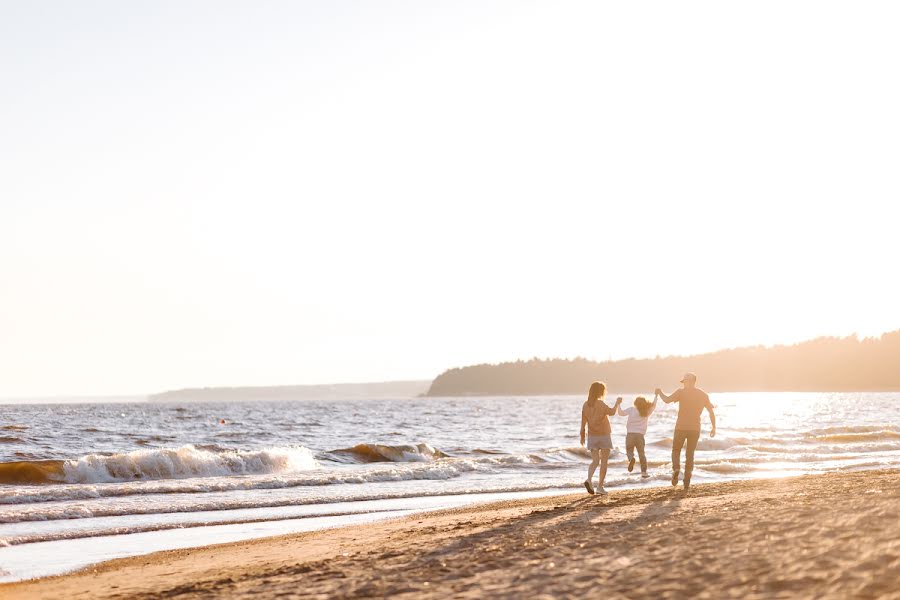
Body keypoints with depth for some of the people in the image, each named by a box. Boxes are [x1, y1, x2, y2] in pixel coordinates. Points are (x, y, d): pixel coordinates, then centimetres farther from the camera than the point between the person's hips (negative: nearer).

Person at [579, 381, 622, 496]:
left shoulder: (586, 405, 3)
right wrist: (617, 403, -5)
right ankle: (600, 486, 3)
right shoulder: (600, 403, -15)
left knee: (595, 461, 8)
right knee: (604, 462, 6)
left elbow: (583, 421, 5)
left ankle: (589, 479, -18)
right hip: (604, 435, -5)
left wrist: (582, 436, 12)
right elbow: (611, 412, -22)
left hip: (592, 436, 5)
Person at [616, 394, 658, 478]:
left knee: (629, 450, 12)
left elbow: (621, 413, -4)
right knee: (641, 453, 11)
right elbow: (653, 406, 21)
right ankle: (644, 472, 6)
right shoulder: (647, 412, 7)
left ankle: (631, 459, -24)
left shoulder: (632, 409, 0)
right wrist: (656, 397, 33)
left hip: (630, 434, -1)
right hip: (640, 435, 1)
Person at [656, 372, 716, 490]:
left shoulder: (681, 392, -6)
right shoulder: (703, 395, 5)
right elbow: (711, 412, 7)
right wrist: (713, 427, 15)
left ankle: (676, 468, -15)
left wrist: (660, 393, 8)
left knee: (676, 450, 13)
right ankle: (687, 481, 6)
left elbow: (667, 400, -12)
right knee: (690, 454, 11)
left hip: (681, 427, -3)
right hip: (695, 428, 3)